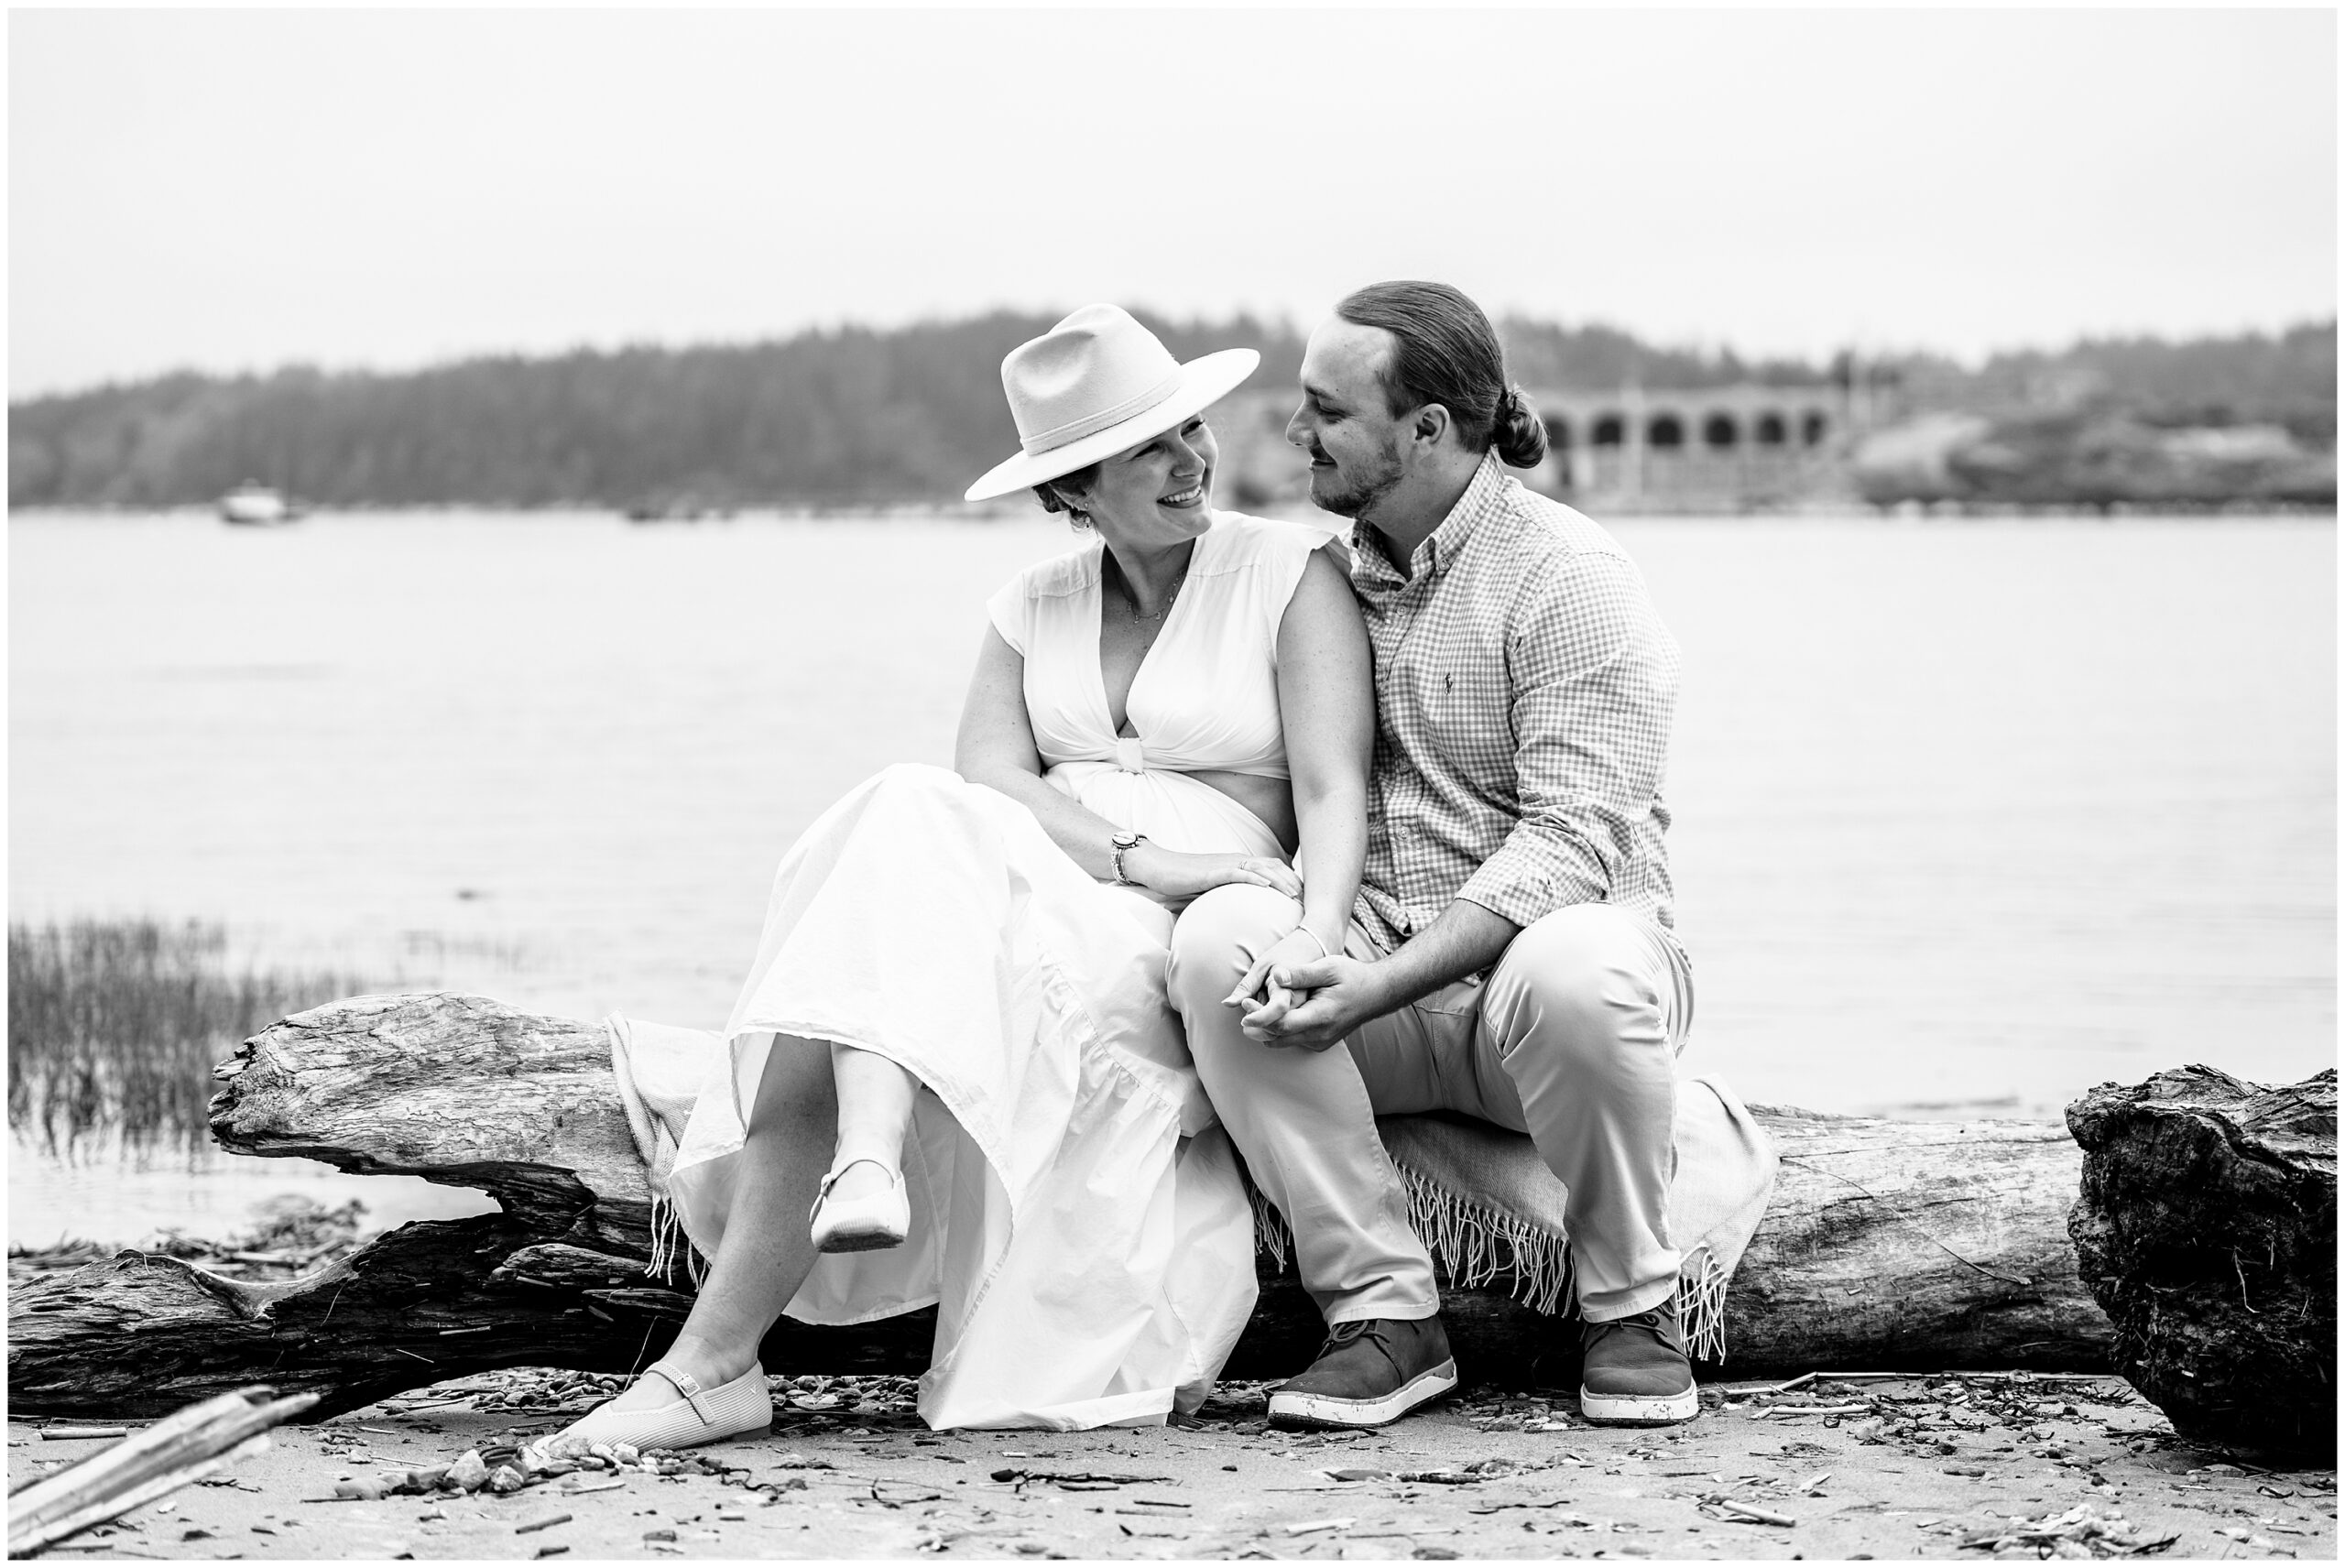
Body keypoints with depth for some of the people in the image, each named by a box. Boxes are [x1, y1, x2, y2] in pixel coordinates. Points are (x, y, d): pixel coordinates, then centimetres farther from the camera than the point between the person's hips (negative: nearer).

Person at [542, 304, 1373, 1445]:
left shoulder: (1290, 573, 6)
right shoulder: (1033, 610, 18)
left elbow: (1333, 789, -5)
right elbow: (989, 782, 1)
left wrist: (1316, 934, -27)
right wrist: (1139, 858, -18)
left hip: (1198, 953, -4)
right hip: (1046, 901, 4)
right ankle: (867, 1166, -54)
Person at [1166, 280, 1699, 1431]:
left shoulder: (1569, 579, -8)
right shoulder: (1330, 574, 13)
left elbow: (1571, 839, -17)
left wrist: (1381, 985, -28)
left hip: (1541, 940, -4)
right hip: (1373, 963, 5)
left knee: (1573, 972, -40)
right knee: (1218, 937, -26)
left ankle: (1631, 1308, -12)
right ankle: (1384, 1312, -21)